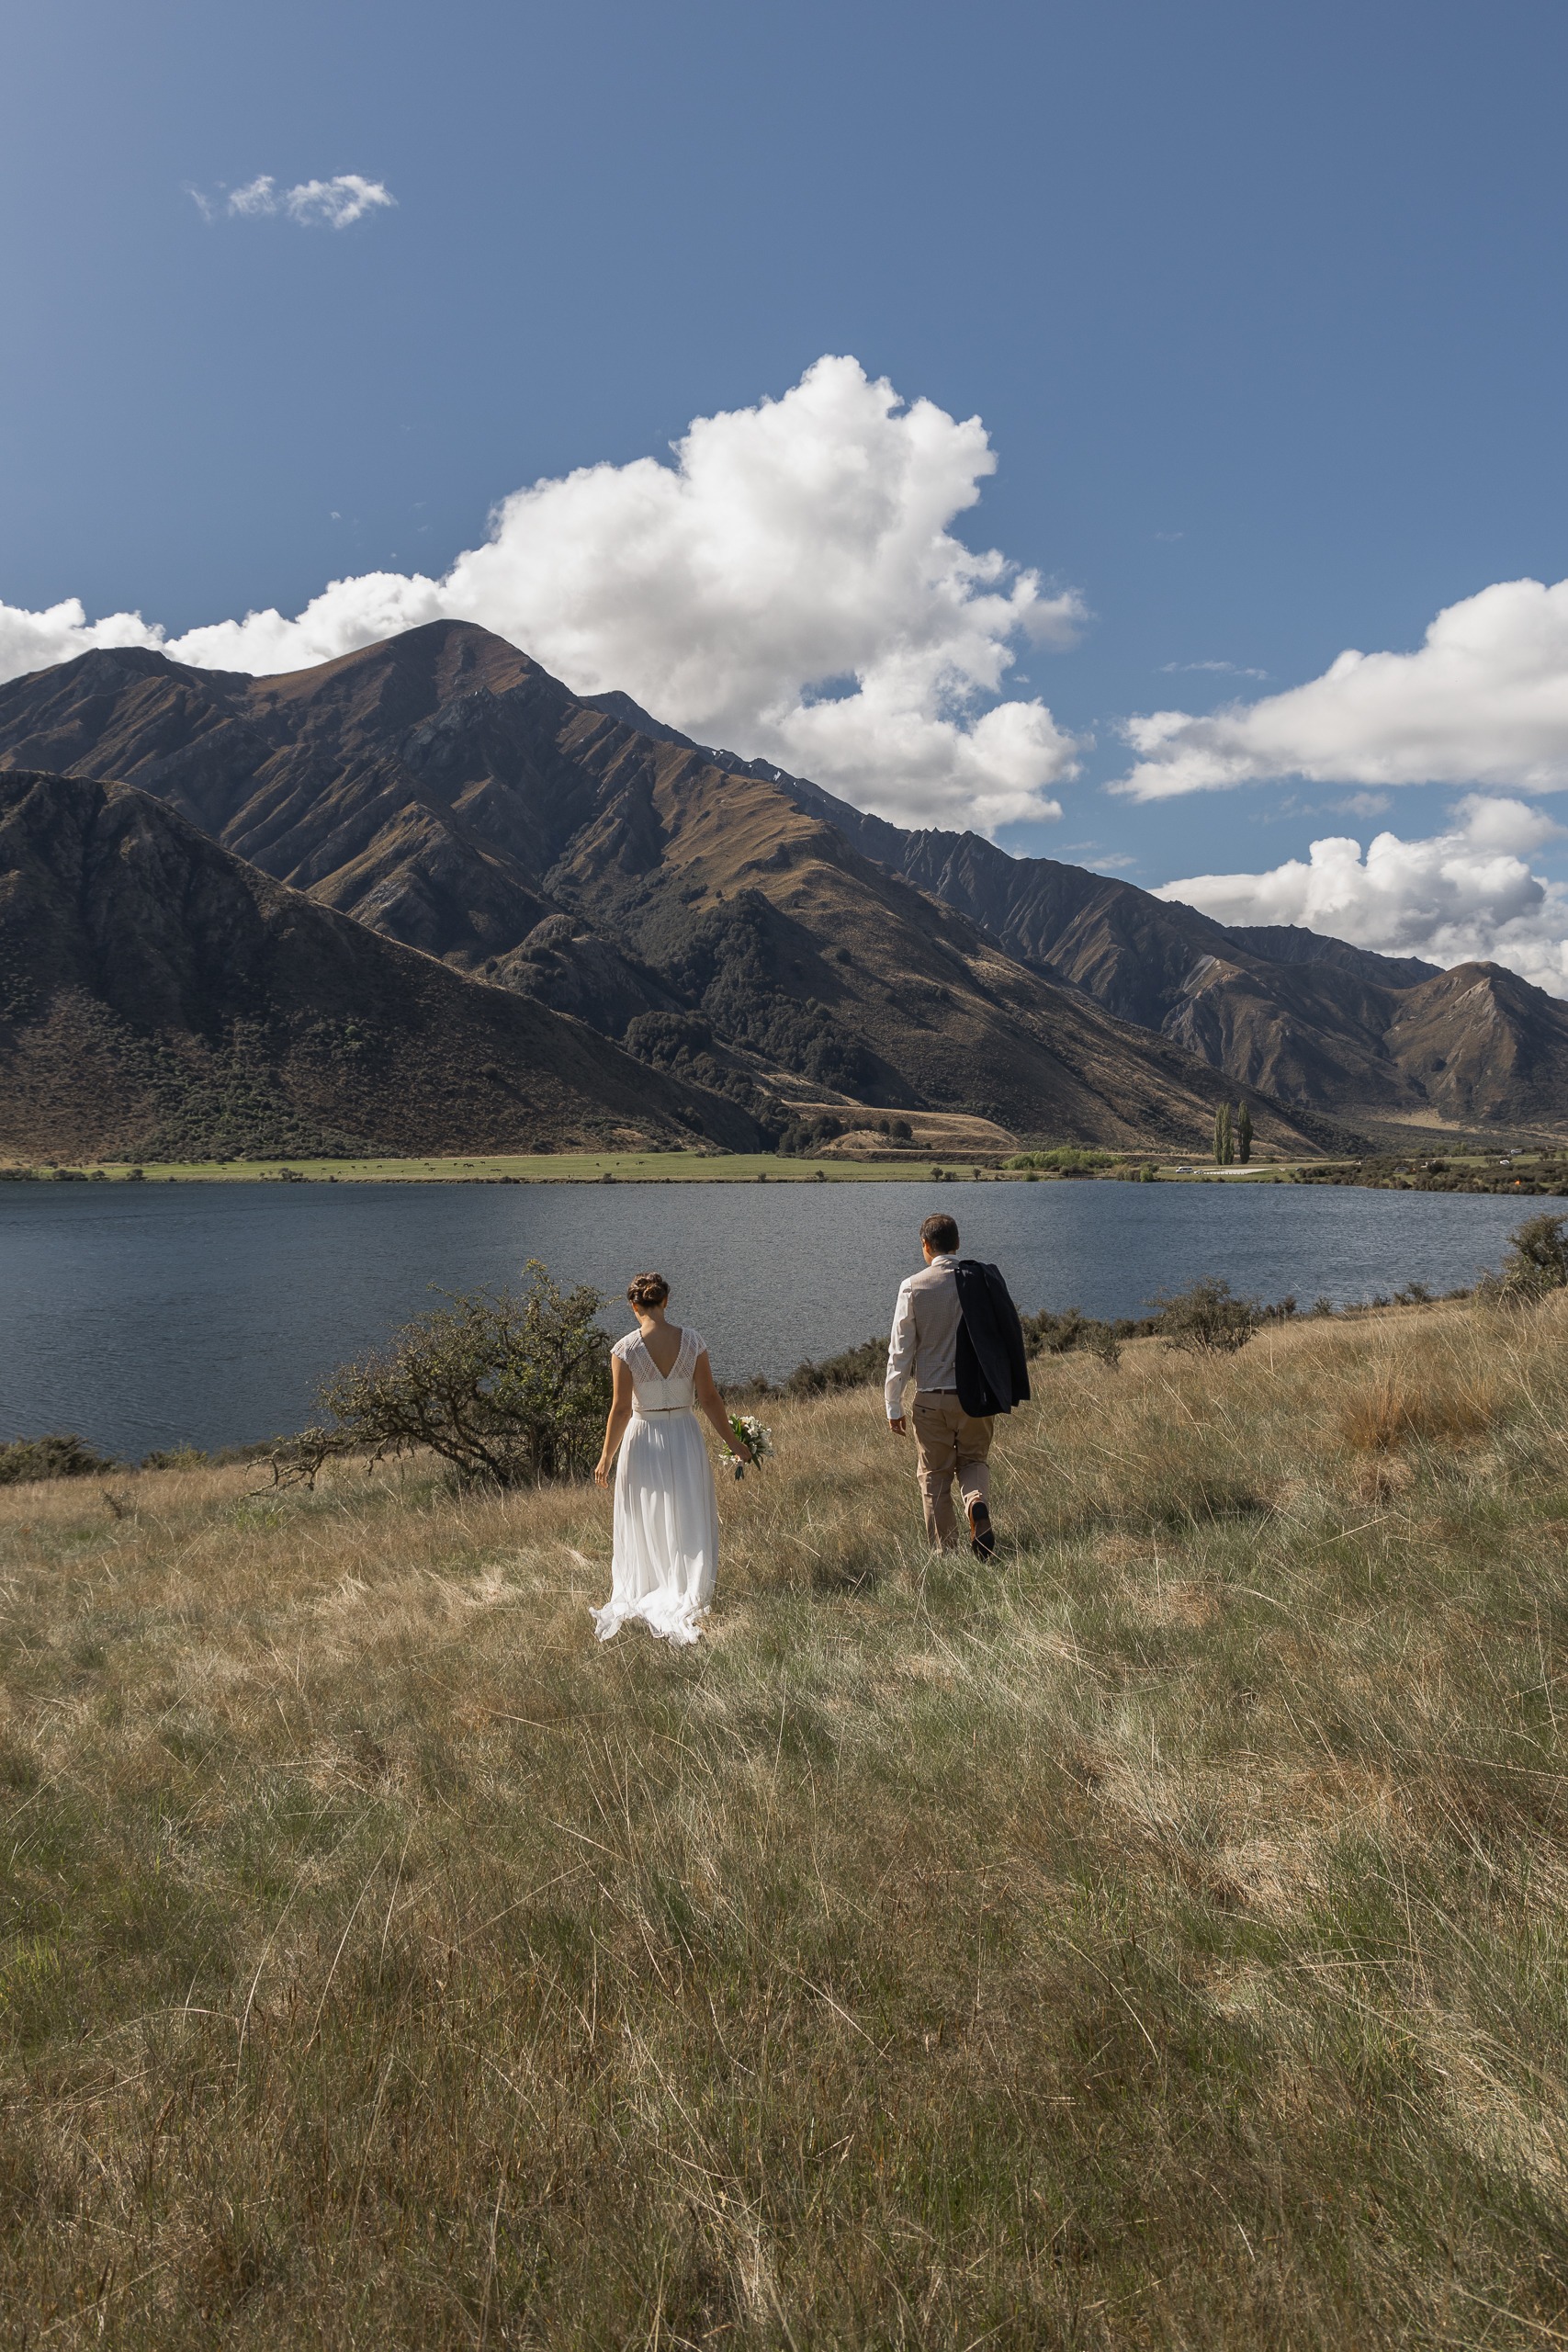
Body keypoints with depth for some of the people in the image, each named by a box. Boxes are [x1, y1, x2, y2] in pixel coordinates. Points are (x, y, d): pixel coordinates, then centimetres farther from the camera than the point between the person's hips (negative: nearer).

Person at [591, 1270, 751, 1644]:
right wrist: (733, 1441, 8)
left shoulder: (625, 1349, -14)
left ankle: (643, 1601, 26)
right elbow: (709, 1399, -4)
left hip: (643, 1442, -1)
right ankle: (688, 1604, 15)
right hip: (685, 1438, 2)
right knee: (689, 1527, 14)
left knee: (646, 1529, 15)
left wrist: (606, 1457, -1)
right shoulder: (691, 1341, -8)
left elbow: (621, 1409, -12)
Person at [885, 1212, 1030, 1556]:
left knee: (934, 1477, 12)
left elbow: (900, 1352, -6)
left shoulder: (913, 1288, -8)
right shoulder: (985, 1280, -2)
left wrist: (893, 1407, 2)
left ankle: (945, 1554, 12)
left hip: (931, 1399, -2)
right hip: (977, 1397, 2)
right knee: (974, 1460, 22)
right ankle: (978, 1503, -9)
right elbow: (1012, 1335, 1)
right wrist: (1008, 1392, 12)